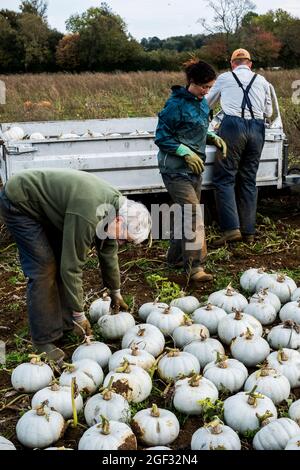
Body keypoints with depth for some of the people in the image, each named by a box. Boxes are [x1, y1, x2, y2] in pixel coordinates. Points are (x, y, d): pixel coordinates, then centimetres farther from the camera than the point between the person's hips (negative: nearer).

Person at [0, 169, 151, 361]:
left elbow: (108, 252, 7)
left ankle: (65, 324, 16)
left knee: (63, 259, 4)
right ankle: (44, 341, -1)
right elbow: (72, 267, -29)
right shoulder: (87, 215, -36)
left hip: (45, 202, 9)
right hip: (19, 202, -9)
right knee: (44, 269, -12)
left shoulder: (116, 203, -8)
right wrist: (79, 315, -19)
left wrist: (116, 292, 16)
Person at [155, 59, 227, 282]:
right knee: (194, 213, -17)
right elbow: (161, 138, -12)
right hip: (176, 169, -9)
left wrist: (213, 137, 4)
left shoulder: (202, 102, 10)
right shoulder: (176, 104, -15)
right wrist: (186, 152, -21)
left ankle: (175, 256, 29)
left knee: (187, 213, 14)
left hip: (194, 167, 9)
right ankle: (194, 266, -14)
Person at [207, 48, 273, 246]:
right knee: (248, 180, 9)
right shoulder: (262, 81, 18)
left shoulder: (225, 78, 12)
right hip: (257, 129, 3)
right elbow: (268, 113, 23)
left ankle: (231, 228, -12)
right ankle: (248, 232, 11)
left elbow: (208, 103, 26)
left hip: (233, 126, -3)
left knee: (225, 178, 0)